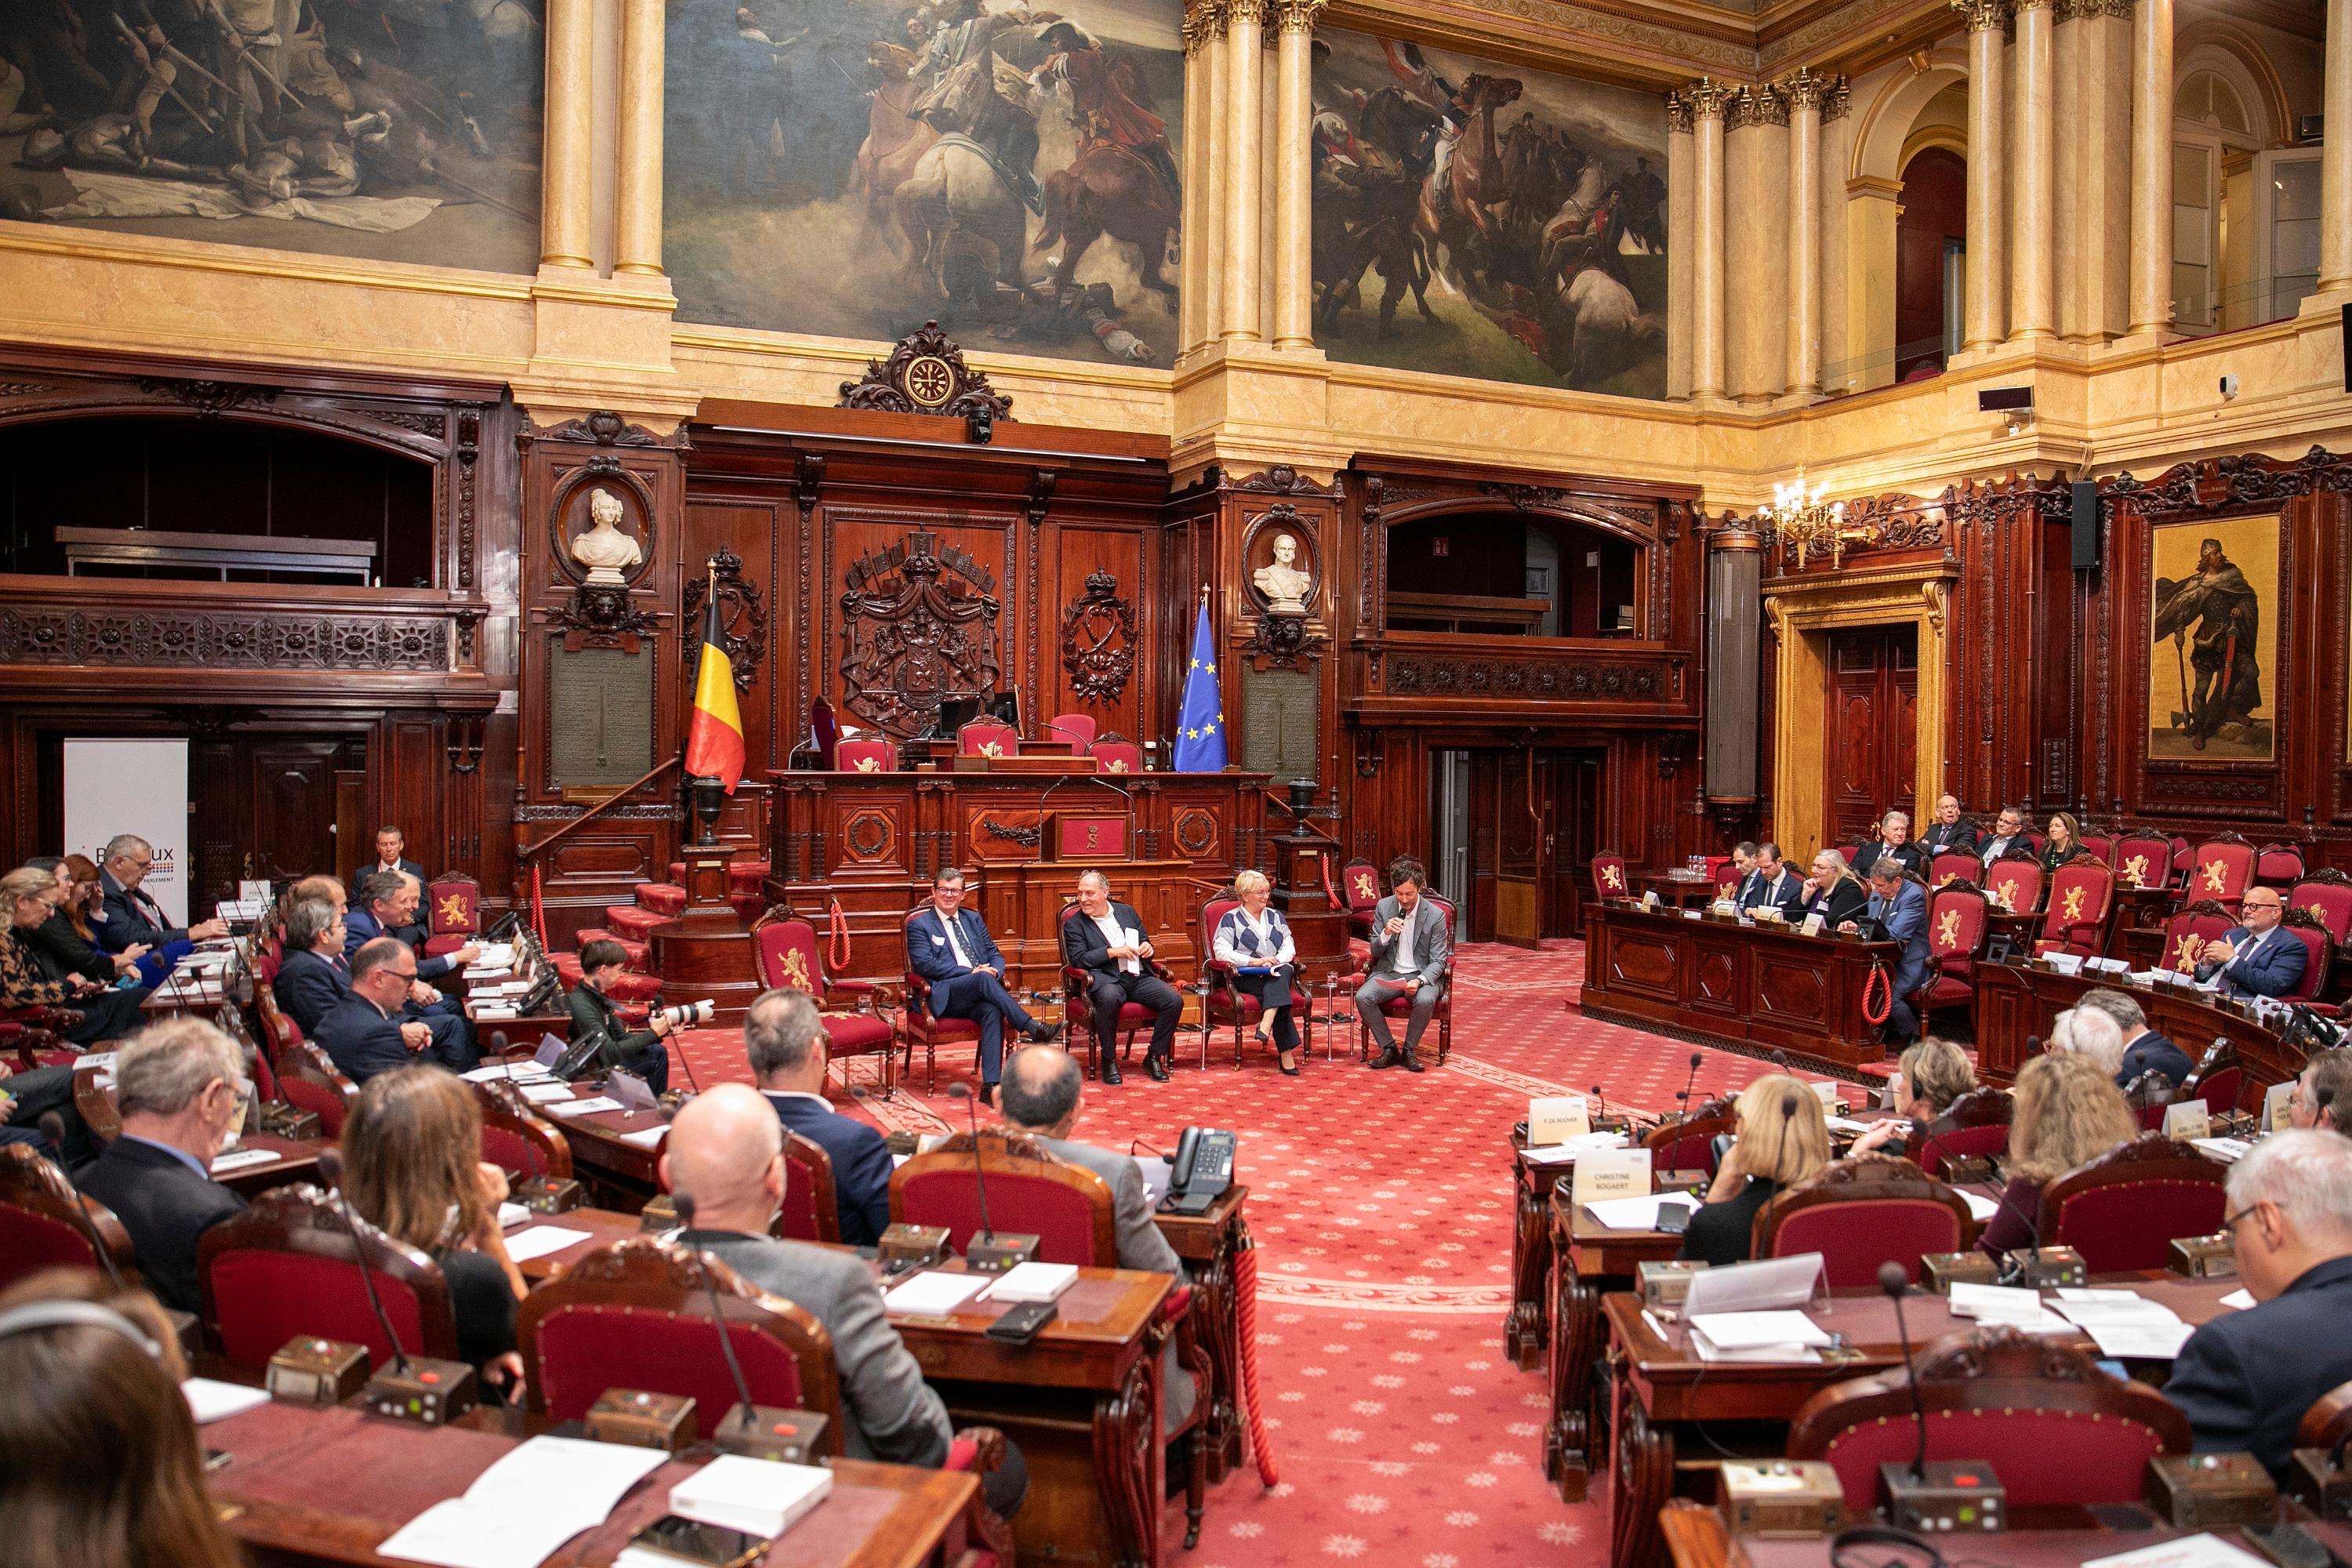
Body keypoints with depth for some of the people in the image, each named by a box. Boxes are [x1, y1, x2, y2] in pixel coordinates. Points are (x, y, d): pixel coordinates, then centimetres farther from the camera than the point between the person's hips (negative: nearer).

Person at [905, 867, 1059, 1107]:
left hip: (980, 994, 4)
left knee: (993, 1010, -32)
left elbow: (995, 955, 21)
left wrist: (994, 970, -6)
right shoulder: (919, 925, 8)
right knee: (983, 979, -35)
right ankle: (1034, 1029, -38)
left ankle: (990, 1086, -42)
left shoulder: (973, 919, 24)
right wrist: (971, 973, -14)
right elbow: (924, 964, -7)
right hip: (944, 997, -4)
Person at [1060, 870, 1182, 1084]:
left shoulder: (1127, 912, 19)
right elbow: (1078, 960, -6)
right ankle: (1109, 1061, -20)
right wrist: (1113, 952, -13)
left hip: (1138, 977, 4)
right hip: (1107, 980, -4)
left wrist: (1147, 947, 2)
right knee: (1109, 997, -40)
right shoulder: (1074, 924, 7)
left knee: (1175, 1000, -21)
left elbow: (1144, 944, 27)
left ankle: (1155, 1057, -3)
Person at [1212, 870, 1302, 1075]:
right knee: (1279, 991, -34)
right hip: (1246, 977, -4)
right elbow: (1221, 951, -6)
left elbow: (1289, 947, 14)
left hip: (1278, 972, 4)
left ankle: (1266, 1024, -53)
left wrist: (1277, 961, -10)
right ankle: (1286, 1054, -42)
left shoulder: (1276, 916, 23)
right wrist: (1256, 961, -15)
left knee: (1283, 973, -35)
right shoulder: (1231, 919, 8)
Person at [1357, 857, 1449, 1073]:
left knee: (1425, 1000, -35)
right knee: (1362, 997, -25)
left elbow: (1438, 960, -7)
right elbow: (1375, 952, 4)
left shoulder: (1435, 915, -9)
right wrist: (1386, 934, -19)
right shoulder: (1384, 907, 0)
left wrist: (1420, 981, -27)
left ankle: (1409, 1050, -11)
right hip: (1389, 973, 3)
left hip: (1422, 974, -3)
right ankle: (1389, 1049, -8)